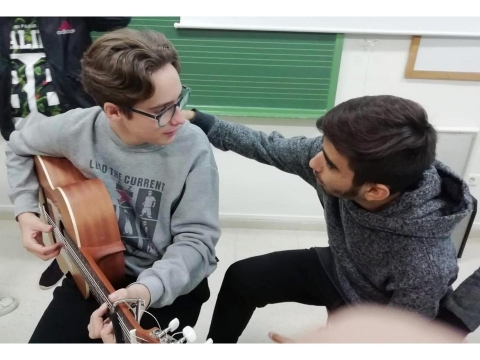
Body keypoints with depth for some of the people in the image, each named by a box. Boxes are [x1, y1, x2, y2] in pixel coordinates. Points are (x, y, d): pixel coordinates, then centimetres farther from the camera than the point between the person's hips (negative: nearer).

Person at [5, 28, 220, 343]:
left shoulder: (193, 149, -24)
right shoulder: (76, 128, -14)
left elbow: (195, 239, -20)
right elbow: (20, 147, 9)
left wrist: (146, 290, -35)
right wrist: (26, 212, -1)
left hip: (170, 284, -2)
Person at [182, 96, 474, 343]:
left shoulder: (425, 267, -42)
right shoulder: (336, 156, -30)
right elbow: (269, 148, -12)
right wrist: (198, 121, -13)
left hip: (378, 311, -4)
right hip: (338, 269, 5)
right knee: (242, 278, 8)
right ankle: (215, 351, 37)